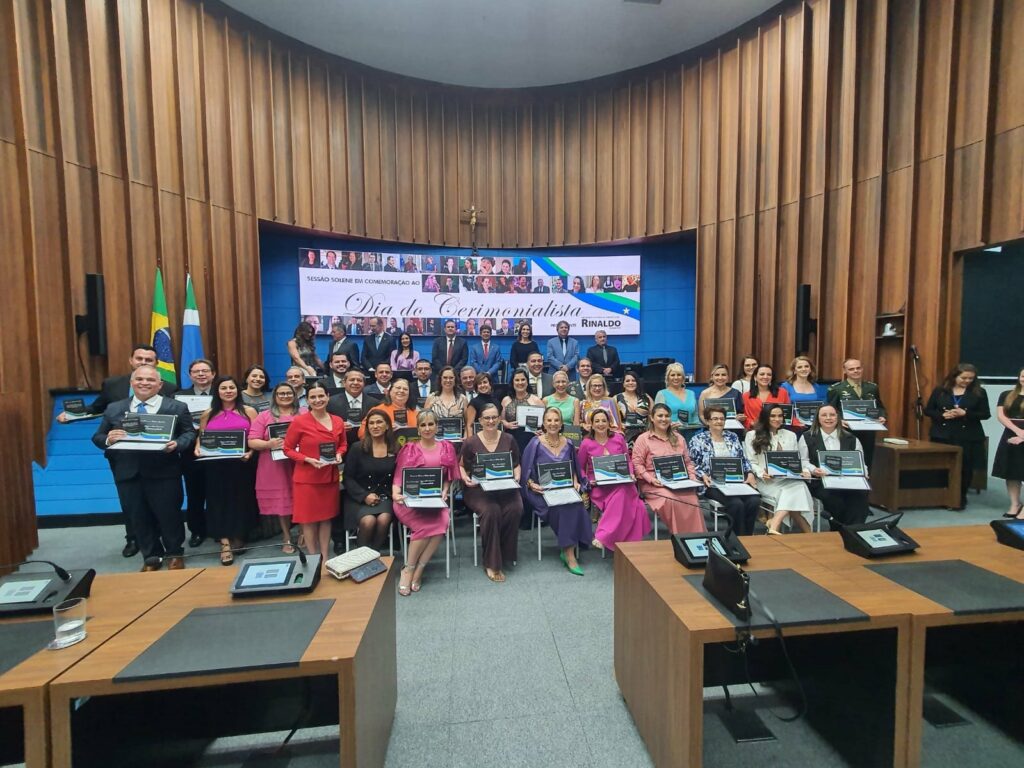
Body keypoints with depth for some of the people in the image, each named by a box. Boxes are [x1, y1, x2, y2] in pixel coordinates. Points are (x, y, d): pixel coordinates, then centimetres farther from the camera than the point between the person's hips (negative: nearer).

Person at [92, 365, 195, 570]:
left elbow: (190, 433, -2)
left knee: (169, 515, 7)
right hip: (128, 473, 3)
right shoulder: (113, 409, 10)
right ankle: (151, 557, 31)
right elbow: (97, 437, 10)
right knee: (138, 518, 13)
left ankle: (174, 554, 27)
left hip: (163, 472, -3)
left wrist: (177, 444, -23)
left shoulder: (177, 407, 1)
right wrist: (108, 439, -13)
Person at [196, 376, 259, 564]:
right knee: (219, 500, 2)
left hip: (241, 464, -1)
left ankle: (238, 538, 23)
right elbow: (200, 437, 15)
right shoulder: (208, 415, 9)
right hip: (215, 466, 2)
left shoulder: (249, 412, 2)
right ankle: (225, 543, 7)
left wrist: (250, 452, -18)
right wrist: (198, 449, -5)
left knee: (241, 500, 6)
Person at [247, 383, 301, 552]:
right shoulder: (264, 416, 4)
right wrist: (268, 444, -18)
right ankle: (287, 538, 24)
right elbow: (252, 442, 0)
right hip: (275, 467, 0)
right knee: (281, 501, 7)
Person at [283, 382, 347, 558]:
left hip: (330, 477, 4)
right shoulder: (299, 421, -11)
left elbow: (343, 444, 15)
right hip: (306, 478, -4)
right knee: (309, 519, 7)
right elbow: (288, 449, -5)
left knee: (327, 517, 13)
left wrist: (339, 455, -6)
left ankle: (325, 557, 27)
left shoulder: (338, 422, 0)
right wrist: (308, 459, -19)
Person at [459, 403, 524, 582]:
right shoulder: (470, 442, 2)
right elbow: (462, 466, 12)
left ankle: (505, 556, -7)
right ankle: (492, 563, -13)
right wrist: (465, 478, -8)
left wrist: (516, 477, -2)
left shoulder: (509, 440, 9)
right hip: (478, 489, -2)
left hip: (505, 488, 2)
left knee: (515, 509, -30)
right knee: (491, 510, -33)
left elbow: (516, 465, 17)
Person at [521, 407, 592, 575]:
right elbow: (526, 472, -1)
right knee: (565, 506, -32)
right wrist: (532, 485, -18)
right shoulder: (535, 444, -3)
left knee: (576, 504, -30)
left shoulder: (568, 444, 10)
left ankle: (569, 551, -13)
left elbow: (573, 469, 20)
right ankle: (569, 554, -15)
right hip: (542, 492, -3)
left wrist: (575, 482, 3)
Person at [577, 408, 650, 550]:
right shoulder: (586, 443, -1)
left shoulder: (619, 438, 6)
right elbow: (580, 467, 8)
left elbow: (628, 460, 16)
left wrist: (631, 474, -1)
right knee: (620, 498, -31)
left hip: (620, 482, 2)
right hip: (599, 485, -2)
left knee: (622, 494, -33)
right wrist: (587, 481, -7)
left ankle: (603, 536, -31)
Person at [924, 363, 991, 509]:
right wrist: (943, 415, -14)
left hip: (967, 437, 0)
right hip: (942, 435, 0)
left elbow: (986, 414, 0)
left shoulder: (979, 392, 2)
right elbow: (927, 410, 4)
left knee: (964, 468, 2)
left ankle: (961, 498, 15)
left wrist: (965, 413, -16)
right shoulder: (939, 390, 3)